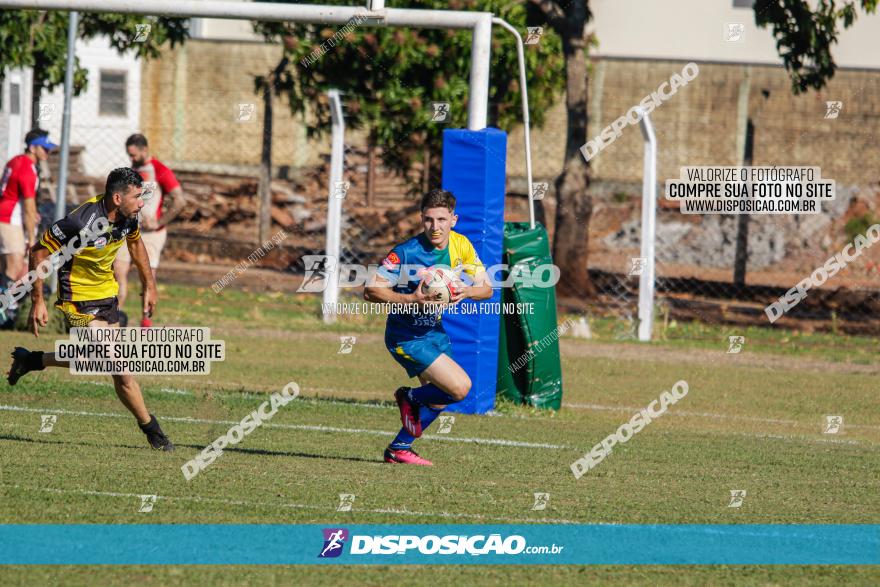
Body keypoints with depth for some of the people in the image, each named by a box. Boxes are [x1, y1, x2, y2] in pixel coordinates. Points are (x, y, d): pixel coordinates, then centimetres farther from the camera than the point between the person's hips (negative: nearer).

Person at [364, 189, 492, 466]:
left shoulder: (461, 245, -4)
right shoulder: (406, 252, -24)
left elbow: (486, 288, 0)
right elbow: (370, 290, -24)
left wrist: (467, 291, -23)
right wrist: (411, 299, -36)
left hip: (434, 331, 7)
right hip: (407, 337, -7)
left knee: (439, 400, 14)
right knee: (460, 386, -17)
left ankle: (399, 448, 31)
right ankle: (410, 398, 10)